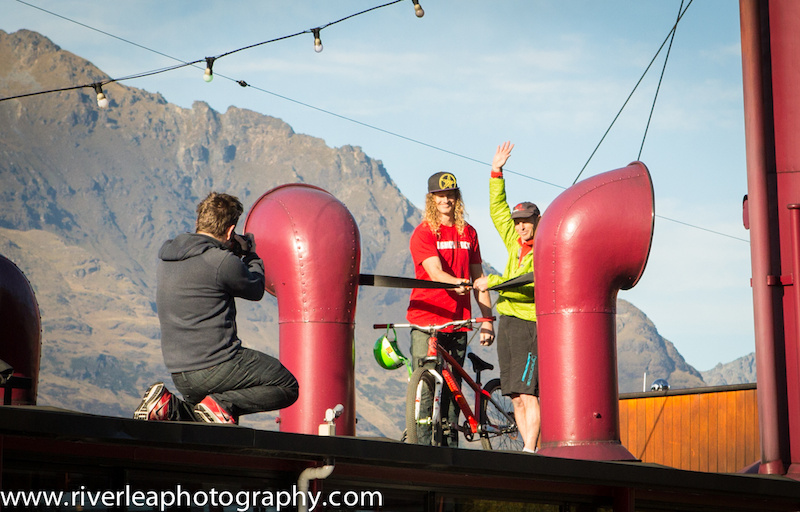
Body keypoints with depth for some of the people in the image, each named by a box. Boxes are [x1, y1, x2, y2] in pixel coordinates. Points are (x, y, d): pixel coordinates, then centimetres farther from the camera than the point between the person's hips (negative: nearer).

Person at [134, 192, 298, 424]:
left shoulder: (167, 253, 7)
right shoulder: (222, 262, -17)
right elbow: (255, 290, 1)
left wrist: (236, 253, 22)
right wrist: (251, 255, 17)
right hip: (216, 367, -8)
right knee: (287, 386, 6)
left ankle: (170, 406, 1)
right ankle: (222, 404, -12)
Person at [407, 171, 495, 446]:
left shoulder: (468, 233, 13)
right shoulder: (423, 233, -2)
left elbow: (477, 277, 16)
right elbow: (435, 272, -16)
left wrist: (487, 319, 10)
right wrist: (456, 283, -37)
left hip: (457, 322, 4)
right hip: (425, 318, -4)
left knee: (452, 387, 5)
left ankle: (450, 445, 10)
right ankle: (423, 446, -8)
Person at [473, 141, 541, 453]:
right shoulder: (516, 243, 16)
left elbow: (529, 284, -20)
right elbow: (497, 210, 21)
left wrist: (493, 282, -22)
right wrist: (497, 172, 15)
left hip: (530, 324, -8)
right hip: (507, 321, 8)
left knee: (527, 393, -14)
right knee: (516, 397, 5)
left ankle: (530, 451, -16)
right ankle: (529, 452, 8)